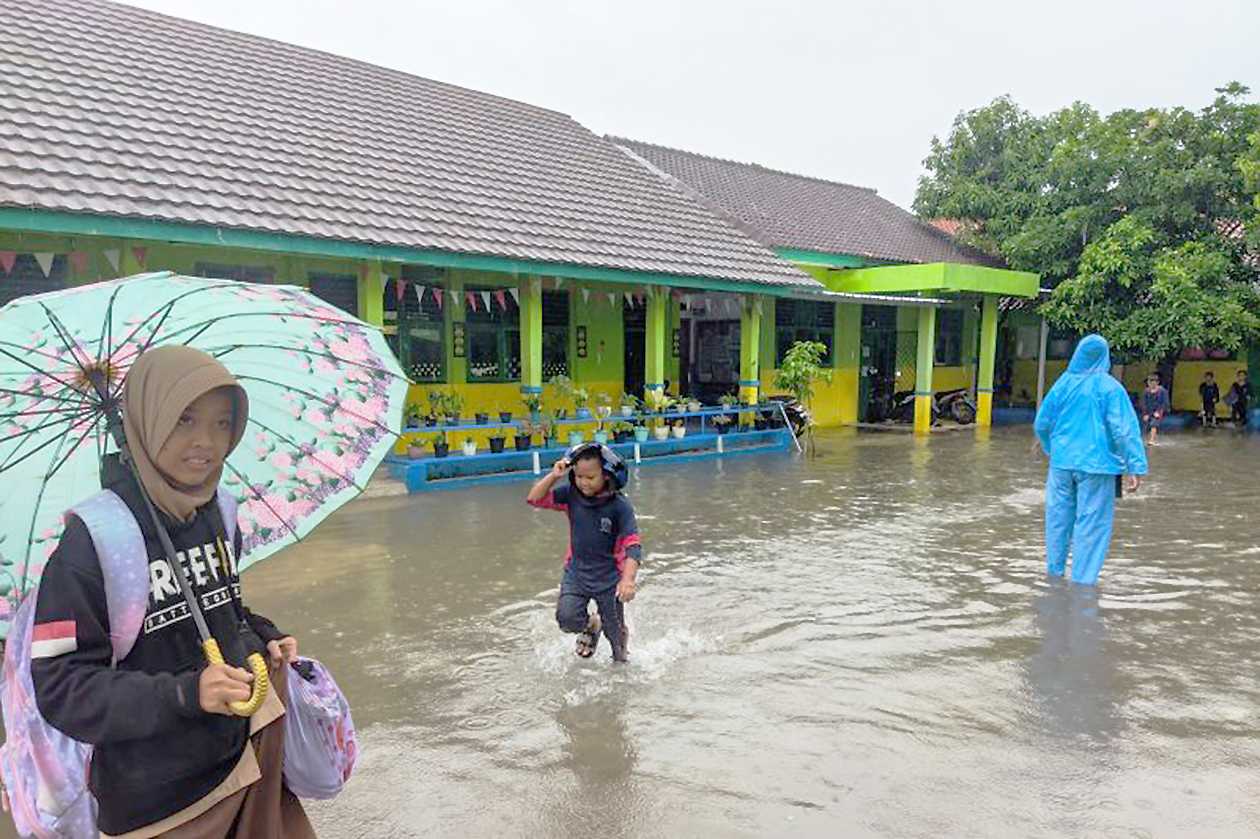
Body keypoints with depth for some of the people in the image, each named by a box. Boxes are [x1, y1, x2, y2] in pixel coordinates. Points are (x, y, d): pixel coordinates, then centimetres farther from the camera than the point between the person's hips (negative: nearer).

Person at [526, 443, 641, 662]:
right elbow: (534, 499, -8)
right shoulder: (571, 495, -7)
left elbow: (633, 546, -23)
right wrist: (553, 475, -23)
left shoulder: (620, 506, -18)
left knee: (615, 632, 9)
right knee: (566, 618, -18)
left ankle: (621, 657, 45)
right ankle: (591, 625, 17)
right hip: (576, 572, 3)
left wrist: (628, 579, -36)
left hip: (609, 577, -2)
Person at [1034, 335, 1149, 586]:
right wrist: (1136, 467, -13)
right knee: (1091, 523, 3)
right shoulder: (1109, 387, -8)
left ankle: (1054, 571, 25)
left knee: (1059, 518, 14)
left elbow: (1041, 423, 9)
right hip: (1095, 464, -4)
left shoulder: (1063, 383, 3)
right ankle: (1082, 580, 4)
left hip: (1062, 462, 4)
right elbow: (1125, 430, -13)